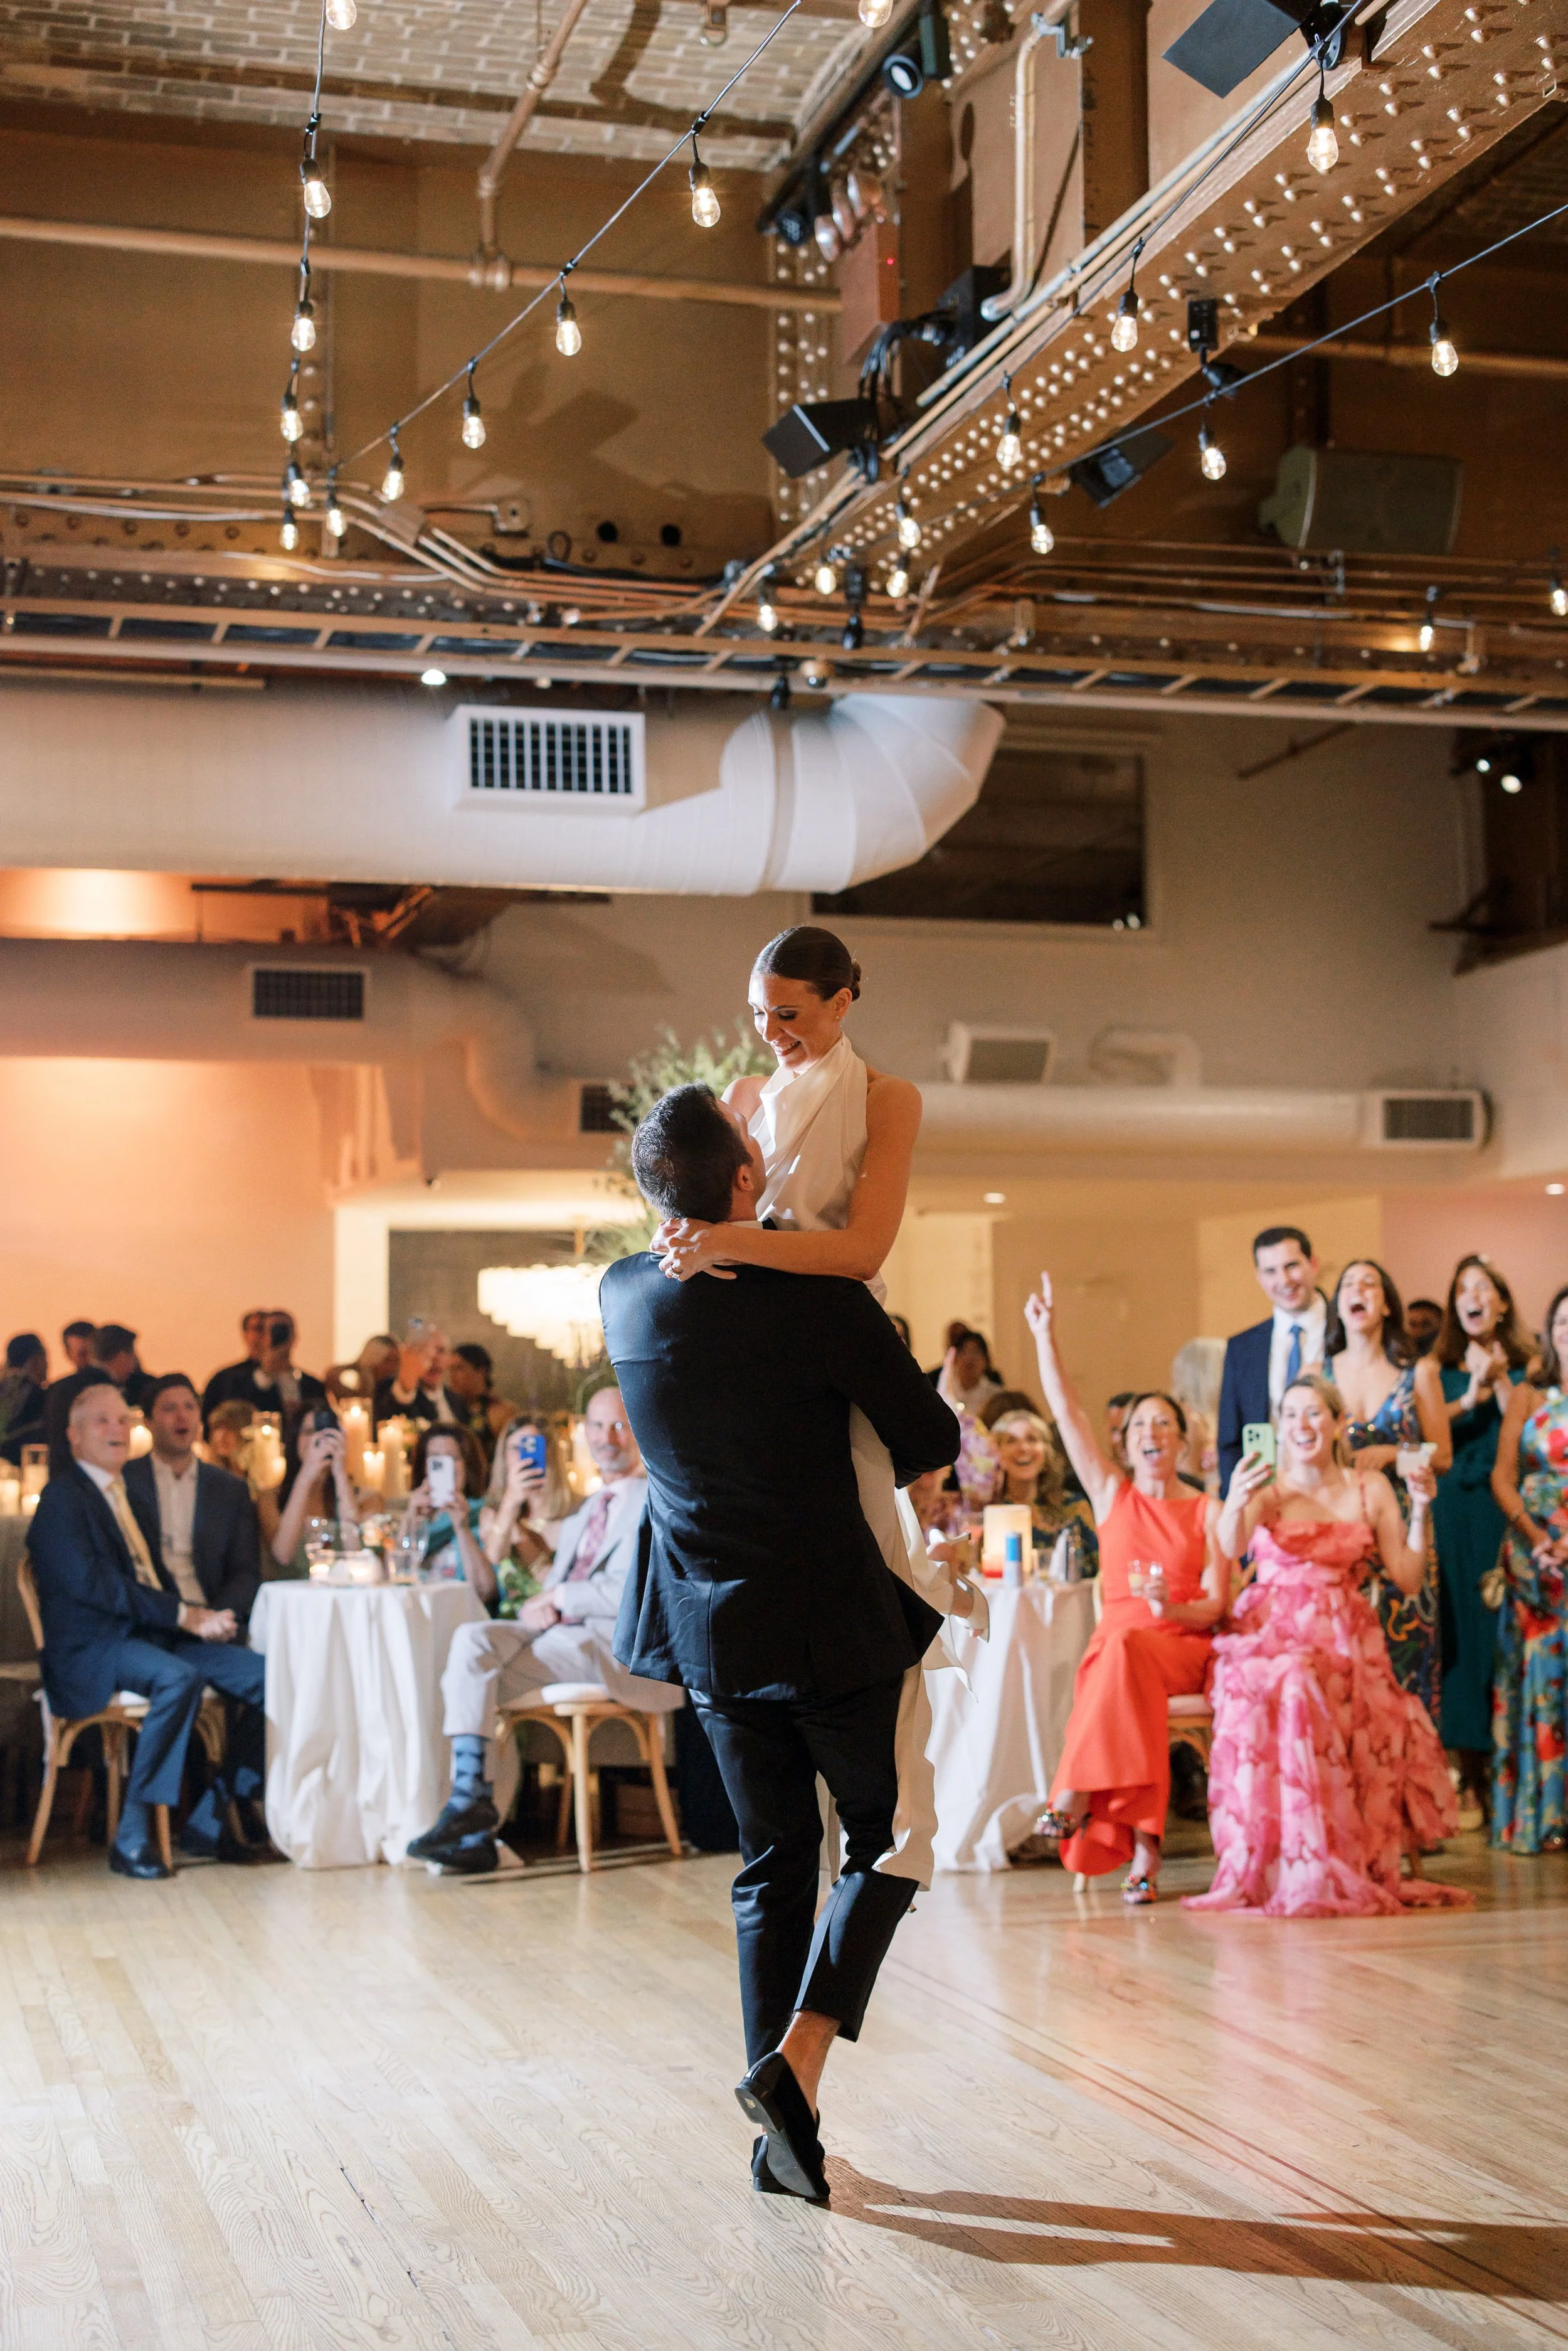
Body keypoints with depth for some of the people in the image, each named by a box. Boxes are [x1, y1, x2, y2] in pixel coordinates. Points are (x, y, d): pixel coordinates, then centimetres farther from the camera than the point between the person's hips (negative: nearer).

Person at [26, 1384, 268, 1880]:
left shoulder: (126, 1491, 23)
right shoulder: (62, 1498, -4)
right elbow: (90, 1582, -18)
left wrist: (203, 1617, -1)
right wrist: (184, 1615, -21)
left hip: (155, 1636, 8)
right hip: (91, 1652, -8)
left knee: (267, 1674, -10)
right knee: (179, 1678, -37)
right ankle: (132, 1836, -31)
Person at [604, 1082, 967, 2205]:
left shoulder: (625, 1297, -5)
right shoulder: (820, 1298, -20)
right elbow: (932, 1444, -10)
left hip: (712, 1629, 5)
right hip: (832, 1624, -5)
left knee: (773, 1862, 15)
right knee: (887, 1840, 13)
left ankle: (784, 2136, 16)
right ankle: (796, 2060, -4)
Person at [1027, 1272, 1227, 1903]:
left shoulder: (1208, 1511, 11)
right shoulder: (1112, 1494, 16)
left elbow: (1215, 1604, 1)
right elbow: (1068, 1414, 7)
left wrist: (1172, 1609, -20)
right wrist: (1045, 1337, 2)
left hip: (1184, 1647, -1)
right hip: (1115, 1643, 1)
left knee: (1129, 1649, -36)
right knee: (1123, 1652, -35)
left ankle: (1077, 1792, -37)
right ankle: (1143, 1848, -41)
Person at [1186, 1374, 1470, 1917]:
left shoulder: (1371, 1490, 13)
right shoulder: (1266, 1489, 7)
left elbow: (1409, 1580, 7)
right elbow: (1231, 1550, -16)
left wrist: (1420, 1512, -4)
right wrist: (1235, 1505, -37)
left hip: (1344, 1643, 1)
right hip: (1270, 1638, -1)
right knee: (1291, 1693, -34)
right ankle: (1297, 1870, -28)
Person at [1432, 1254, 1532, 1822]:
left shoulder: (1524, 1368, 7)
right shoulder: (1439, 1372, 10)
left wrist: (1501, 1382, -11)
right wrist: (1470, 1398, -14)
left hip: (1505, 1514, -1)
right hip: (1451, 1514, 1)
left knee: (1503, 1633, -4)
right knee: (1458, 1634, -1)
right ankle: (1470, 1781, 3)